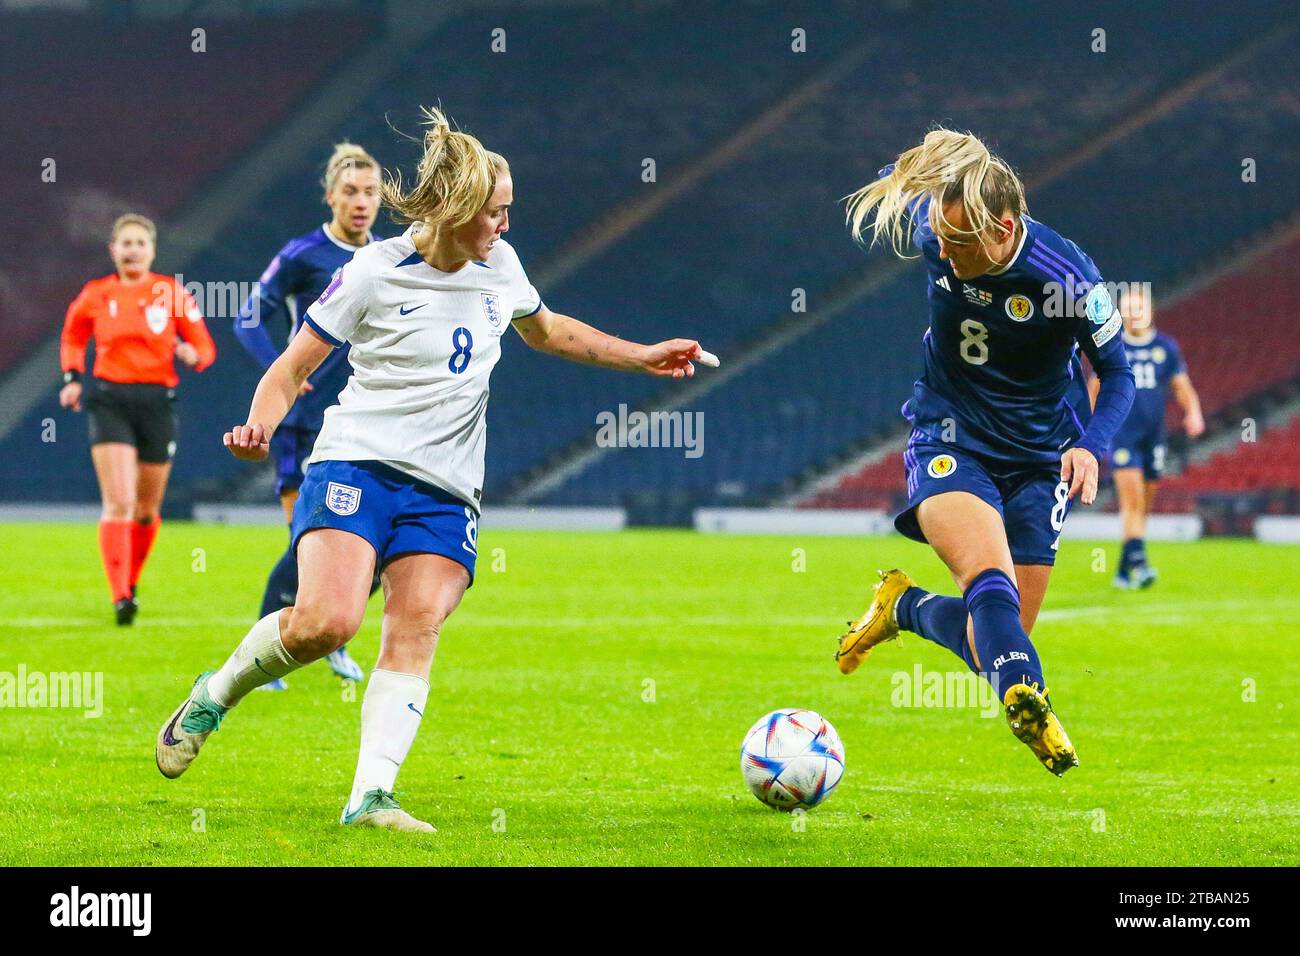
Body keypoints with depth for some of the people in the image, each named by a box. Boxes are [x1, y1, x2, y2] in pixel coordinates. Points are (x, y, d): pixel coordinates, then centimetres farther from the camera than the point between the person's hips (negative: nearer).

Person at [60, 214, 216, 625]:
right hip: (109, 401, -1)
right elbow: (73, 337, 24)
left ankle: (131, 584, 35)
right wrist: (72, 378, 8)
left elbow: (205, 347, 4)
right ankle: (120, 598, -21)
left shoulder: (171, 293, 3)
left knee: (147, 509, 11)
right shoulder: (95, 295, 6)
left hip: (157, 401, 1)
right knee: (118, 503, -15)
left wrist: (193, 355, -19)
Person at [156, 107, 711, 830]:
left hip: (445, 490, 5)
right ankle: (213, 696, 3)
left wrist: (645, 358, 28)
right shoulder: (376, 271, -7)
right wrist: (261, 426, -22)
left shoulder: (500, 266, 10)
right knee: (326, 620, -23)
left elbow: (547, 331, 32)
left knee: (416, 634, -15)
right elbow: (292, 369, -2)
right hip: (356, 465, -5)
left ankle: (372, 795, -19)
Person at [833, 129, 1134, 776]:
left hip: (1038, 458, 0)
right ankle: (1025, 699, -53)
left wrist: (1091, 444, -23)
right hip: (949, 442, 0)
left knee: (998, 638, 0)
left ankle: (906, 607, 28)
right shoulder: (928, 226, -13)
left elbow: (1117, 372, -10)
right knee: (991, 576, -32)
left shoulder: (1065, 276, -21)